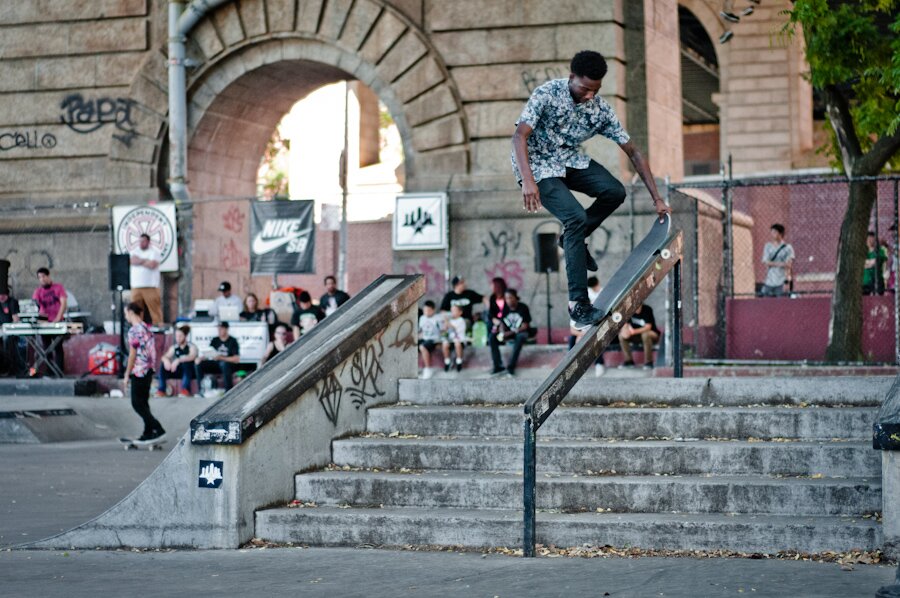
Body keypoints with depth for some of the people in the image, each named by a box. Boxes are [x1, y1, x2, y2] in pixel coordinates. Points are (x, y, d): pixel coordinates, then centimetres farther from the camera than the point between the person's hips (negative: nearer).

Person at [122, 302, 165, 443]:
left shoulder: (134, 331, -15)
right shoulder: (146, 328, 12)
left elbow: (133, 355, -15)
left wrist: (127, 375, -10)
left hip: (139, 371, -9)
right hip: (148, 370, 9)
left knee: (137, 404, -5)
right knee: (143, 402, 13)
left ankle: (158, 429, -12)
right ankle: (148, 433, 13)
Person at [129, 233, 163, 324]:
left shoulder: (154, 252, 0)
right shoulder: (135, 251, 16)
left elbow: (152, 265, -13)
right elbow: (132, 261, -2)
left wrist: (139, 261, -2)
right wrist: (145, 260, -5)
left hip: (150, 286, -4)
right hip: (136, 285, 4)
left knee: (154, 306, -8)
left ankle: (158, 323, -7)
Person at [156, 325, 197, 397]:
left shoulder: (191, 347, -10)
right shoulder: (174, 348, 5)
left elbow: (192, 357, -31)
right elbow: (164, 357, -5)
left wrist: (178, 360, -46)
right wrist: (166, 360, -32)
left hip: (189, 372, -4)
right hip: (178, 372, 4)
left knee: (186, 362, -36)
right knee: (163, 364, -16)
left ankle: (186, 390, -44)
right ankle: (161, 390, -20)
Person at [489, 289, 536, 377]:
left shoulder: (523, 308, -12)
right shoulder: (505, 309, 0)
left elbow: (525, 326, -16)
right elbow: (502, 323, 2)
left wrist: (510, 333, -27)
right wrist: (502, 333, -22)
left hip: (521, 331, -4)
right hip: (508, 332, 4)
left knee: (520, 337, -40)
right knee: (492, 337, -20)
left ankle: (511, 366, -39)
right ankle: (498, 366, -20)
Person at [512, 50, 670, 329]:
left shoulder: (601, 110, -9)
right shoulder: (547, 94, -22)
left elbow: (633, 152, -5)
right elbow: (519, 136, -28)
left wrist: (657, 199, -9)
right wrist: (528, 182, -41)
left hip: (570, 160, 5)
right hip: (538, 165, -5)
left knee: (615, 192, -16)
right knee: (576, 217, -25)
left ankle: (572, 238, 11)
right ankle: (577, 303, -23)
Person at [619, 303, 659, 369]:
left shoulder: (647, 309, -22)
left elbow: (648, 327, -30)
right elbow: (625, 324, -7)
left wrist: (634, 331, -44)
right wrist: (625, 330, -32)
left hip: (653, 334, -5)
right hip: (637, 335, 5)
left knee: (645, 335, -39)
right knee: (621, 335, -15)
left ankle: (648, 362, -24)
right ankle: (629, 360, -7)